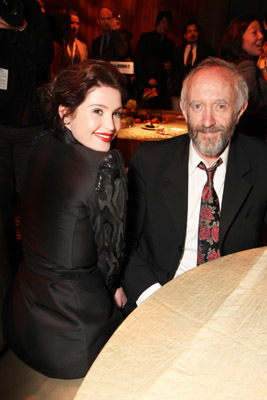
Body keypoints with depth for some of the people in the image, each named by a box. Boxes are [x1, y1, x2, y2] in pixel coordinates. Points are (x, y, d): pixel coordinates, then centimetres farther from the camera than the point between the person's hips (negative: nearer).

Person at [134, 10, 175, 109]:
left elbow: (172, 62, 28)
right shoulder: (145, 37, 7)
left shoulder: (170, 43, 21)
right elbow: (137, 60, 1)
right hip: (146, 84, -3)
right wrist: (148, 78, -8)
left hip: (162, 86, 4)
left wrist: (170, 66, 2)